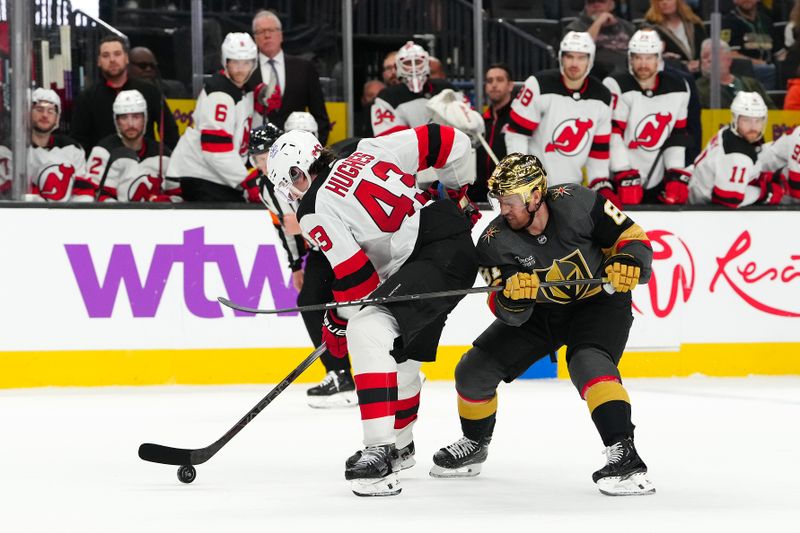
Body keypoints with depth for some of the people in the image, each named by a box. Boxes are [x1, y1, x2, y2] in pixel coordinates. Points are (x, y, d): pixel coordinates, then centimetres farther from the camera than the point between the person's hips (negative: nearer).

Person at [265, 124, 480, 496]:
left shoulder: (316, 210, -7)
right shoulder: (370, 151, 11)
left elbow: (356, 279, -7)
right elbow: (450, 142, 11)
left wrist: (338, 323, 11)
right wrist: (459, 193, 27)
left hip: (438, 260, -9)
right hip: (459, 239, 9)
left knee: (369, 328, -19)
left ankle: (380, 452, -28)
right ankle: (400, 445, 41)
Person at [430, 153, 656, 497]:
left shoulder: (577, 204, -25)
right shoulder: (495, 242, -19)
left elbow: (631, 237, -14)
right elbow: (509, 314, -20)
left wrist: (627, 262, -36)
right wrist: (512, 297, -43)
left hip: (599, 301, -4)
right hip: (539, 312, 4)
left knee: (588, 363, -34)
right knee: (474, 370, 0)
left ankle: (623, 454, -39)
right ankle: (475, 444, 29)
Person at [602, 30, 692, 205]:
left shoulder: (678, 89, 4)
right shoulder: (616, 87, -13)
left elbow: (678, 136, 9)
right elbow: (612, 137, -16)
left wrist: (677, 176, 1)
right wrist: (625, 177, -19)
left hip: (656, 184, 5)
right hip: (617, 182, -5)